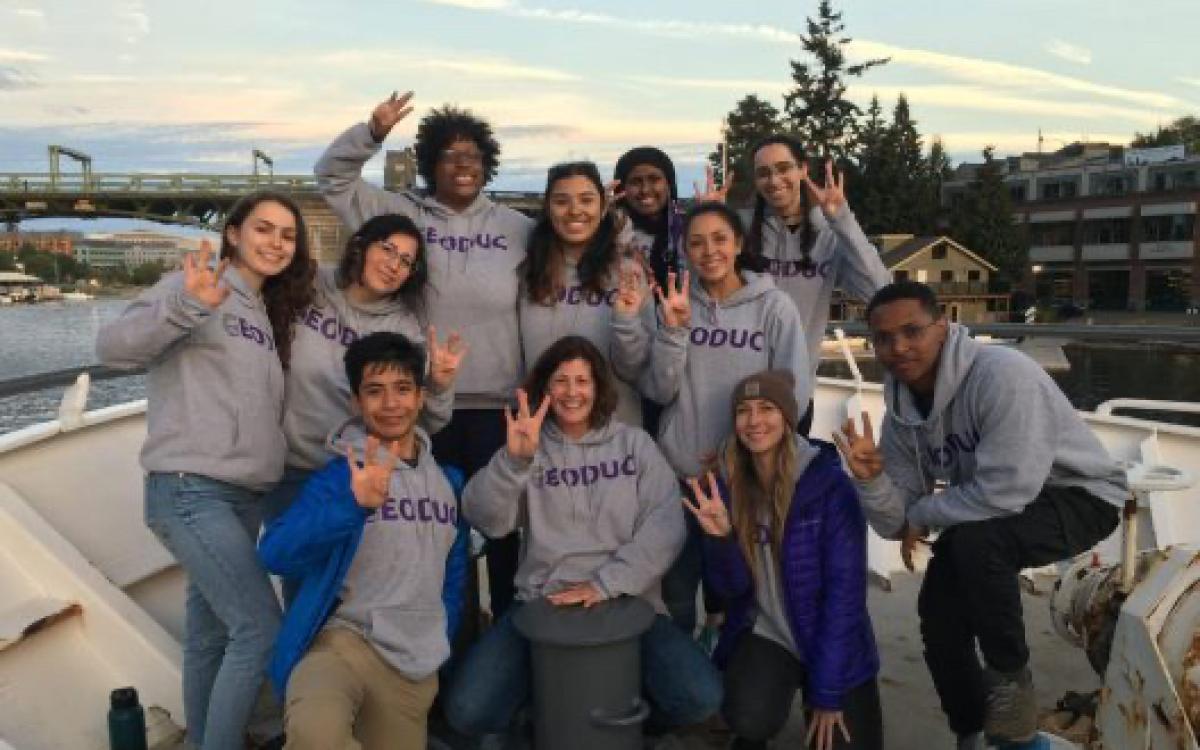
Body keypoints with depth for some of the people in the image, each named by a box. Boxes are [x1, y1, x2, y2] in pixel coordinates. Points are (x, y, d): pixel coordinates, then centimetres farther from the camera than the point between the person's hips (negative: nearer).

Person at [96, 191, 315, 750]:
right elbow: (113, 347, -18)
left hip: (245, 496, 8)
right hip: (190, 491, -8)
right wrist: (187, 305, -34)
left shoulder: (269, 313, 18)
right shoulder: (193, 286, -5)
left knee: (210, 632, 14)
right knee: (261, 627, -11)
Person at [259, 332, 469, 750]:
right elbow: (276, 553, -21)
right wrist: (353, 504, -35)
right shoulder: (341, 475, -6)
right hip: (342, 641, -5)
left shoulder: (448, 480, 9)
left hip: (416, 667, 6)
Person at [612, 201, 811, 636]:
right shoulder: (677, 304, 2)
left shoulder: (773, 306, -4)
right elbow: (659, 391, -5)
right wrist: (672, 330, -17)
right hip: (680, 472, 2)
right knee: (677, 585, 15)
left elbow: (794, 391, -7)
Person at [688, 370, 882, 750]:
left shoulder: (830, 484, -18)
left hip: (834, 644, -1)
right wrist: (720, 536, -28)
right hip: (764, 636, 1)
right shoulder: (725, 485, -7)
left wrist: (827, 694, -16)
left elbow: (844, 589, -17)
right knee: (750, 719, -25)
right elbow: (731, 587, -7)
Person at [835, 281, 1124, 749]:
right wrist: (870, 479, -28)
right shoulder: (902, 412, -7)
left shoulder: (1002, 374, -29)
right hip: (991, 512, 7)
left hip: (1078, 497, -7)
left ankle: (1010, 678, -7)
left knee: (975, 539, -32)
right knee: (939, 612, 1)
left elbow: (1007, 492, -36)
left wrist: (923, 514, -20)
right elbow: (895, 525, -6)